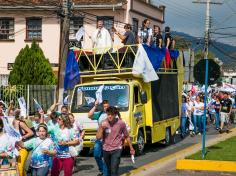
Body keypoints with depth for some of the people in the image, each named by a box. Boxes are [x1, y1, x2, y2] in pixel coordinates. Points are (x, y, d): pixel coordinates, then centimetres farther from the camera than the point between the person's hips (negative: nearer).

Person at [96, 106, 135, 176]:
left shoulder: (121, 123, -8)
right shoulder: (103, 123, -3)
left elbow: (127, 136, 4)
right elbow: (98, 137, -6)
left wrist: (131, 148, 10)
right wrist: (102, 128, -20)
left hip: (116, 150, -3)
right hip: (106, 150, 4)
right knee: (109, 170, 17)